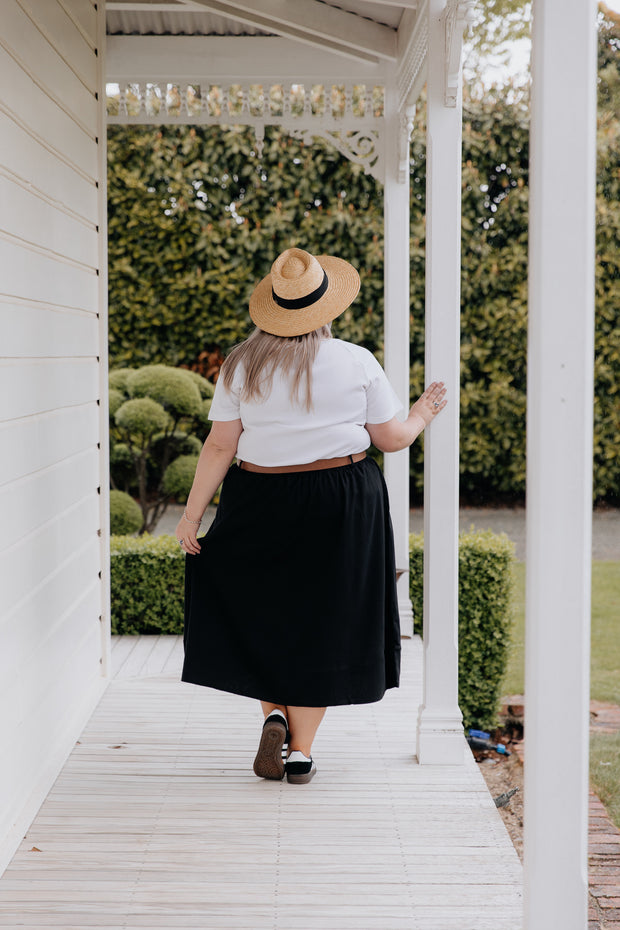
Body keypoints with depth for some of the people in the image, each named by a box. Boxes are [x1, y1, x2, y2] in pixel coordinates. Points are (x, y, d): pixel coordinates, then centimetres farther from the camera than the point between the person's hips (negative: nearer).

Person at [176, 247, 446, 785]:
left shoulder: (243, 365, -3)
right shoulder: (358, 363, -4)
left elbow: (220, 446, -5)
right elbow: (391, 439, 2)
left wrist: (192, 513, 1)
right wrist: (422, 415, 22)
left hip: (262, 502, 0)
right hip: (341, 507, 0)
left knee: (259, 614, 19)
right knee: (319, 621, 8)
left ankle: (274, 714, 2)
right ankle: (301, 752, 11)